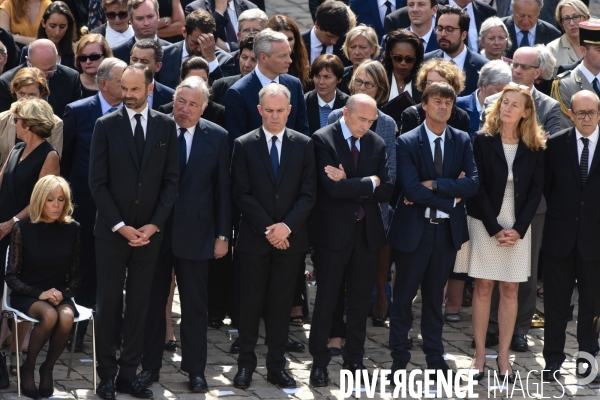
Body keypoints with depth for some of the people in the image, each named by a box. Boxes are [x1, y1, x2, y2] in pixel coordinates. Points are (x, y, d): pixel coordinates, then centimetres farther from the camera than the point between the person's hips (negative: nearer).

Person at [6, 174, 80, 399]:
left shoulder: (72, 229, 3)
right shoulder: (23, 228, -4)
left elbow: (75, 275, 8)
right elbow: (11, 276, -3)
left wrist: (63, 294, -13)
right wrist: (39, 294, -17)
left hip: (60, 295, 2)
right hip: (27, 296, -2)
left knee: (66, 318, -34)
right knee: (49, 315, -36)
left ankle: (48, 368, -8)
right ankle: (28, 368, -12)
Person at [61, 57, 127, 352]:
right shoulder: (77, 112, -4)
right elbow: (66, 159, 2)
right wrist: (67, 199, 1)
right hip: (87, 204, -1)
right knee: (86, 272, 7)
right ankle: (78, 332, 16)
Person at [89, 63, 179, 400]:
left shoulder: (166, 126, 5)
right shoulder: (106, 126, -1)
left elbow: (171, 180, 4)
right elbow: (98, 182, -3)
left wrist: (154, 224, -6)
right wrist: (120, 226, -10)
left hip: (149, 232, 2)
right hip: (112, 231, -2)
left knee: (139, 304, 5)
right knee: (108, 303, 1)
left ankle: (129, 372, 10)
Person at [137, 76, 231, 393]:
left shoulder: (217, 137, 0)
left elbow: (223, 189, 1)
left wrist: (223, 235, -1)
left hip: (195, 233, 0)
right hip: (154, 230, 0)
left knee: (195, 305, 6)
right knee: (153, 302, 9)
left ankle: (195, 369, 15)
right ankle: (150, 365, 20)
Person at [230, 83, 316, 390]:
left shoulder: (303, 145, 4)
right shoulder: (244, 145, 0)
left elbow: (308, 194, 0)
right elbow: (241, 194, -4)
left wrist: (287, 226, -13)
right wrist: (267, 228, -12)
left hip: (290, 238, 1)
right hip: (254, 238, -1)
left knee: (281, 303, 5)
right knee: (251, 301, 3)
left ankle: (276, 365, 11)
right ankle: (246, 363, 12)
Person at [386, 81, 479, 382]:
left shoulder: (462, 141, 3)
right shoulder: (407, 143, -8)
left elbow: (473, 183, -9)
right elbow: (411, 189, -18)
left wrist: (434, 184, -18)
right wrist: (452, 198, -13)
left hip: (447, 230, 3)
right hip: (414, 230, -3)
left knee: (435, 296, 14)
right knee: (404, 296, 4)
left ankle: (435, 357, 22)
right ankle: (399, 357, 14)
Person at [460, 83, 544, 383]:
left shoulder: (534, 147, 2)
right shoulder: (483, 141, -5)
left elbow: (536, 189, 1)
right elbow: (477, 186, -7)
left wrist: (518, 229, -9)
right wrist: (495, 229, -12)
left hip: (518, 226, 2)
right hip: (485, 223, -2)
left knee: (510, 290, 2)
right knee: (483, 288, 0)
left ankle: (503, 356, 7)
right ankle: (480, 355, 5)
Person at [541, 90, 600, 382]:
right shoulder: (555, 144, 0)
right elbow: (546, 185, 7)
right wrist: (559, 212, 3)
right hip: (561, 235, 1)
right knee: (556, 302, 6)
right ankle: (553, 360, 15)